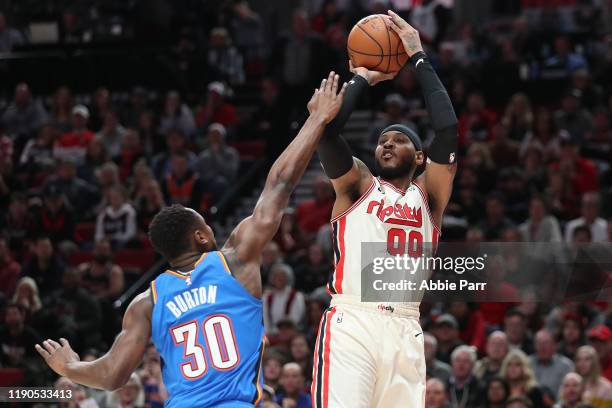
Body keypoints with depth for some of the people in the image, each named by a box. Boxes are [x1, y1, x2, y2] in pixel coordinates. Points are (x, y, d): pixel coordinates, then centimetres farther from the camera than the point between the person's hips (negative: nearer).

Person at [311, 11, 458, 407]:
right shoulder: (358, 184, 14)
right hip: (351, 324, -3)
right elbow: (328, 129, -2)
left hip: (405, 330, 3)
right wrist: (362, 78, 12)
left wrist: (419, 58, 7)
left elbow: (448, 130, 3)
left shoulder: (428, 195, 17)